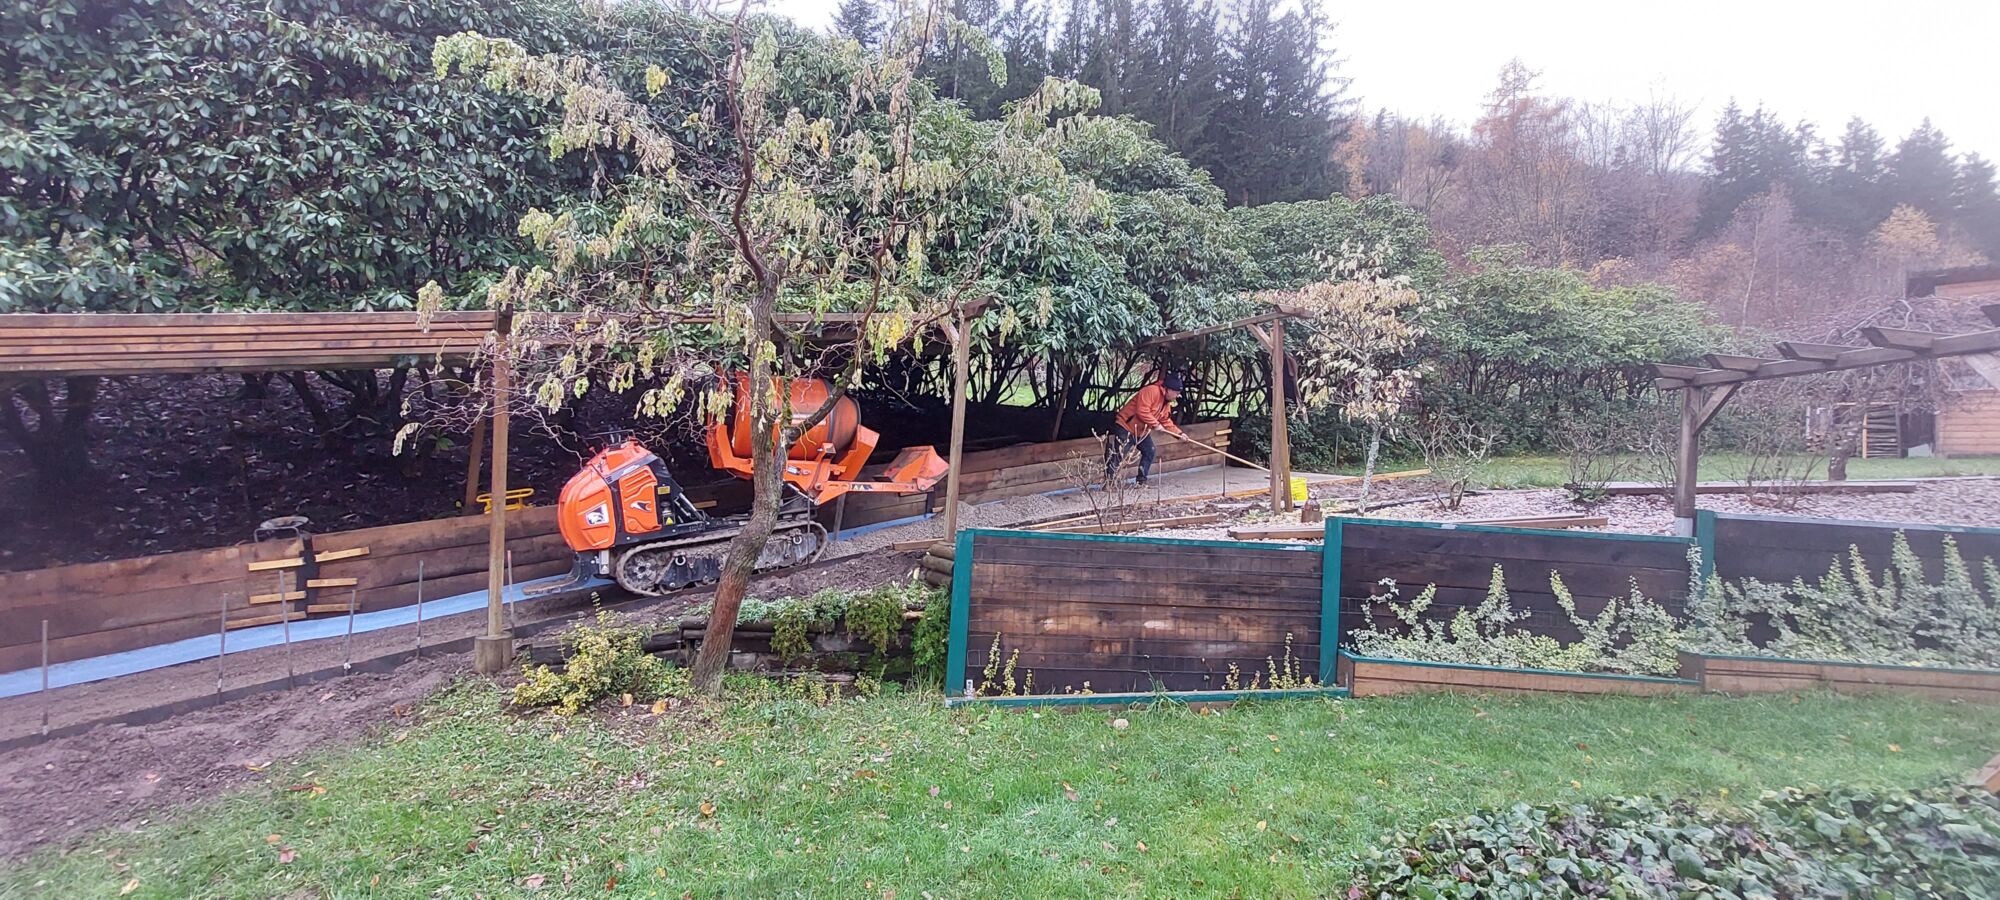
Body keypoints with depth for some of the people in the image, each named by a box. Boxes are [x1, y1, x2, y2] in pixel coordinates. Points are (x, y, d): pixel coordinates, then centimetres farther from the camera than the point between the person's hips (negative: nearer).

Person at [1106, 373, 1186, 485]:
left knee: (1150, 452, 7)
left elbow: (1166, 421, 16)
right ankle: (1108, 481, -9)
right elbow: (1142, 412, -31)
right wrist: (1156, 424, -22)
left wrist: (1179, 433, 7)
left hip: (1142, 431, 10)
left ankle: (1141, 481, 13)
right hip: (1125, 427, -10)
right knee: (1118, 455, -12)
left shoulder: (1167, 403, 9)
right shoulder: (1150, 391, -23)